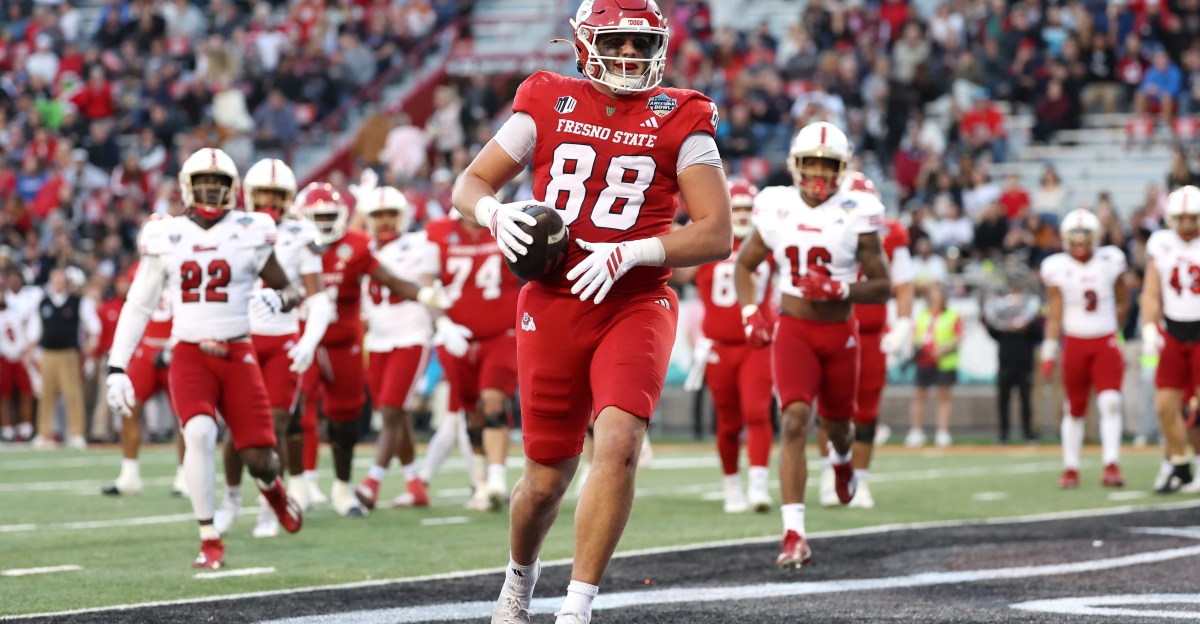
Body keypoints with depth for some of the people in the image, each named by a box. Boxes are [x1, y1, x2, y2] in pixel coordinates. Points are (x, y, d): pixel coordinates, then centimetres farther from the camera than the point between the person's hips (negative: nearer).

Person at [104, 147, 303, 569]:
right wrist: (117, 369, 1)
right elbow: (137, 306, 6)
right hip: (190, 356, 0)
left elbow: (290, 291, 8)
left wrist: (277, 299, -17)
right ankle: (209, 541, -14)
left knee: (258, 455, -5)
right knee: (199, 432, -26)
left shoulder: (249, 234, -1)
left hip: (237, 355, 0)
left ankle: (271, 485, 36)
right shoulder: (166, 238, 1)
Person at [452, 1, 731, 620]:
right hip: (552, 307, 1)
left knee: (618, 443, -24)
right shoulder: (546, 105, 4)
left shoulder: (680, 121, 0)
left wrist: (630, 253, -18)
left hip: (634, 306, -1)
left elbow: (716, 235, -5)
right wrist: (495, 212, -13)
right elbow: (468, 185, 10)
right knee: (547, 477, 6)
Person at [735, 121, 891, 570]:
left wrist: (839, 290, -23)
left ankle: (842, 459, 59)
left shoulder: (856, 215, -9)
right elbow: (744, 265, 13)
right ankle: (794, 534, -22)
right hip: (793, 329, 0)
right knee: (795, 419, -18)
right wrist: (750, 312, -3)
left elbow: (883, 287, -5)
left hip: (839, 332, 0)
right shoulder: (777, 210, -3)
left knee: (836, 423, 17)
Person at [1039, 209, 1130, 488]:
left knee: (1110, 402, -15)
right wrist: (1049, 353, -2)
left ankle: (1111, 466, -15)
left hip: (1105, 343, 0)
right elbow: (1055, 315, 0)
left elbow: (1123, 302, 14)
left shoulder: (1110, 261, -1)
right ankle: (1070, 468, 18)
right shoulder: (1058, 268, -4)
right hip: (1075, 344, 0)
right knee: (1075, 409, 7)